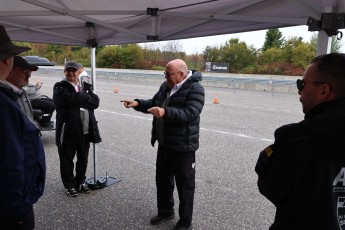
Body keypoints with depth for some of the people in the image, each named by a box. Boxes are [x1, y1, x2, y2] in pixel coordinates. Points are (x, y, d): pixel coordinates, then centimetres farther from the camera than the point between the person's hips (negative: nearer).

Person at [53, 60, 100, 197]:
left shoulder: (84, 87, 12)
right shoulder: (60, 88, -4)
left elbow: (95, 102, -3)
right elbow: (71, 99, -23)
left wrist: (79, 99, -15)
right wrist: (86, 97, -10)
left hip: (85, 131, 5)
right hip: (68, 131, -4)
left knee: (83, 159, 17)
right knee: (67, 160, 9)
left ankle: (80, 181, 36)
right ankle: (70, 185, 27)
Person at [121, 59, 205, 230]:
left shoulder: (195, 89, -17)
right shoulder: (166, 86, 9)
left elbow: (189, 114, -28)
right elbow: (153, 103, 16)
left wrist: (165, 112, -40)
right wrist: (138, 103, -1)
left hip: (182, 146, -8)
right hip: (164, 144, 8)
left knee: (184, 185, 6)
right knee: (162, 179, 21)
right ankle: (165, 211, 42)